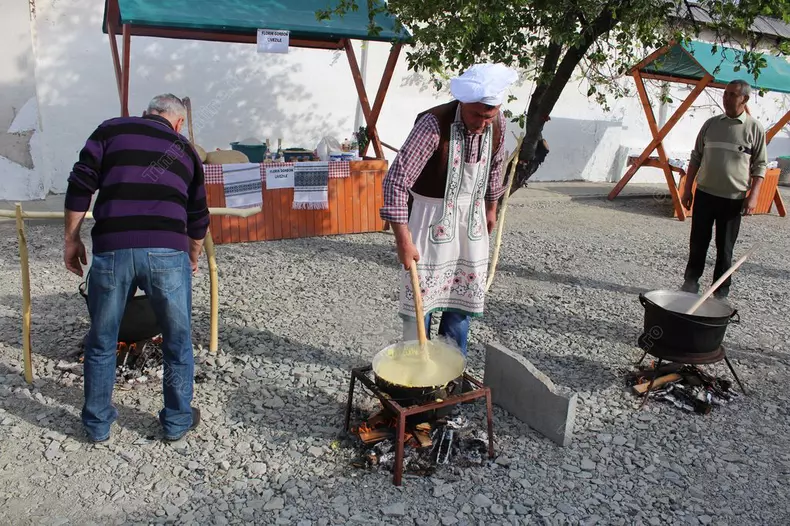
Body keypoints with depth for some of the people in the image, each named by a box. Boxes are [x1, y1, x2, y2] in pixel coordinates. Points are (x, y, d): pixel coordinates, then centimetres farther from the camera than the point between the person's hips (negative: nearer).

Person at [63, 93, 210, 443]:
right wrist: (193, 258, 38)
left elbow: (80, 186, 5)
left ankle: (97, 424, 33)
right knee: (177, 342, 17)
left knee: (101, 343, 18)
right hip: (167, 251, 0)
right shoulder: (185, 148, 21)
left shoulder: (112, 129, 16)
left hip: (112, 249, 0)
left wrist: (72, 240, 14)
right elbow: (198, 216, 23)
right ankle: (177, 421, 30)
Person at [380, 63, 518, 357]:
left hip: (471, 218, 6)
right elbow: (396, 180, -28)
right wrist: (403, 240, -30)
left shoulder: (497, 124, -7)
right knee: (420, 297, 0)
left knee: (463, 296, 12)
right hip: (431, 217, -5)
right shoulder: (434, 124, -25)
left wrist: (491, 207, 22)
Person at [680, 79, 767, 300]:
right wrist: (687, 189, 8)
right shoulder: (711, 123, 7)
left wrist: (753, 196, -10)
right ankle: (690, 283, 21)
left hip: (733, 198, -2)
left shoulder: (755, 128, -1)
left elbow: (759, 166, 0)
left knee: (725, 248, 5)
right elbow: (696, 157, 12)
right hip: (704, 193, 3)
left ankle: (720, 292, 15)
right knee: (698, 243, 8)